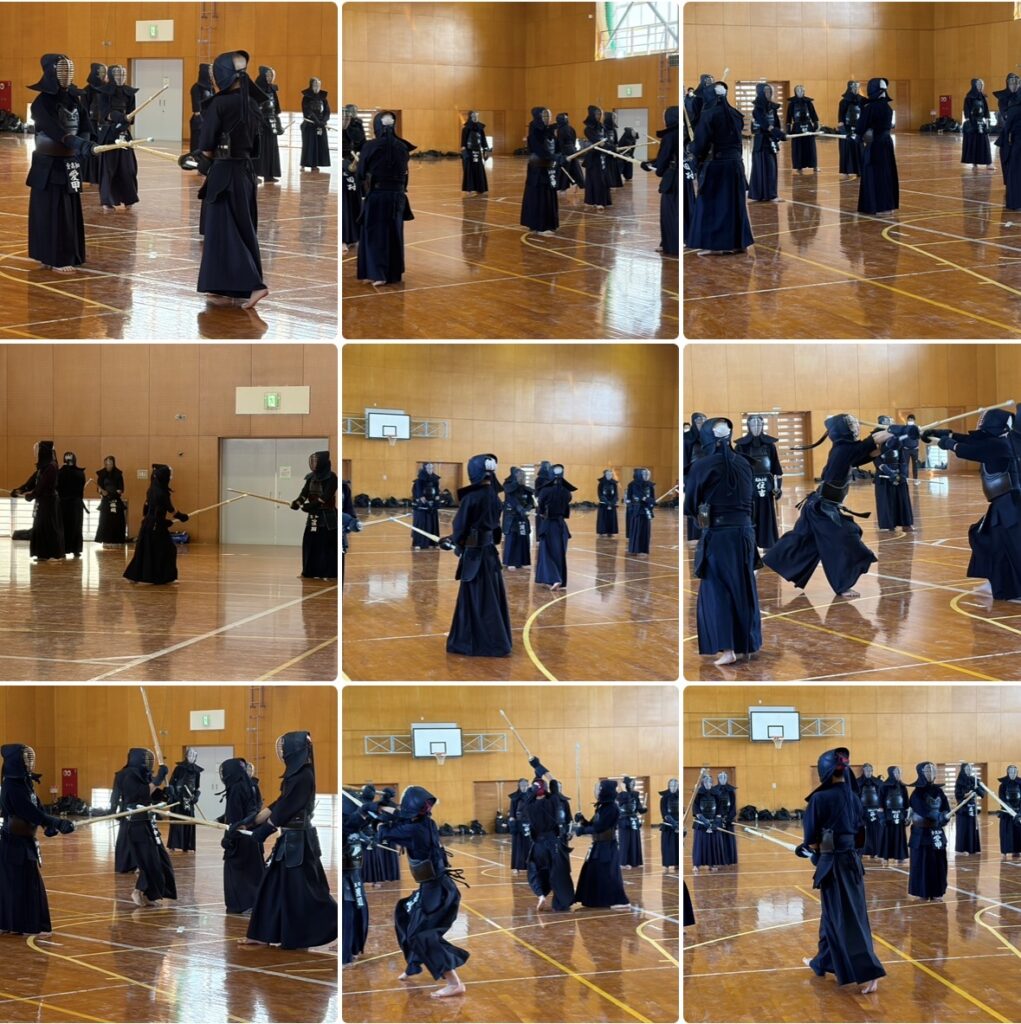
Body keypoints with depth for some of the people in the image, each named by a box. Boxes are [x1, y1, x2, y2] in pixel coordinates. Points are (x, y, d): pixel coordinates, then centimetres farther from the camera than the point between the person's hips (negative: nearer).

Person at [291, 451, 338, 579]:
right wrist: (297, 502, -19)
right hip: (313, 515, 7)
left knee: (327, 545, -7)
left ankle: (328, 573, -3)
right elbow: (305, 492, 0)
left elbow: (326, 497, -18)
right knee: (309, 543, 6)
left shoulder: (331, 477, -11)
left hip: (327, 516, -7)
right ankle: (311, 572, 13)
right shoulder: (311, 477, 10)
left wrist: (311, 505, -24)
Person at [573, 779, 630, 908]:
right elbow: (592, 825, 13)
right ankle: (594, 899, 26)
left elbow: (599, 827, -24)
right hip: (598, 846, 10)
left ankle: (621, 901, -7)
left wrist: (580, 830, -20)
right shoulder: (602, 806, 12)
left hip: (607, 847, -10)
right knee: (591, 872, 15)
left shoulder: (612, 808, -18)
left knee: (609, 874, -10)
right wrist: (582, 820, -6)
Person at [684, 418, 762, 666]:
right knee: (744, 589, 15)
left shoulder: (701, 465, -8)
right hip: (744, 532, 5)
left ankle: (727, 649, -6)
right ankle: (748, 646, 22)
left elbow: (689, 504, -1)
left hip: (717, 535, -5)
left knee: (717, 591, 2)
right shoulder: (743, 464, 6)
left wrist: (700, 513, 19)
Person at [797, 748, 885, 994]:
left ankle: (869, 973, -10)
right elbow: (859, 828, 11)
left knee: (847, 919, -5)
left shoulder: (820, 798, -15)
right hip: (851, 860, 7)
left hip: (833, 862, -7)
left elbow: (811, 835, -10)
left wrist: (812, 846, 14)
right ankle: (823, 962, 32)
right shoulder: (852, 796, 5)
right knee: (833, 914, 20)